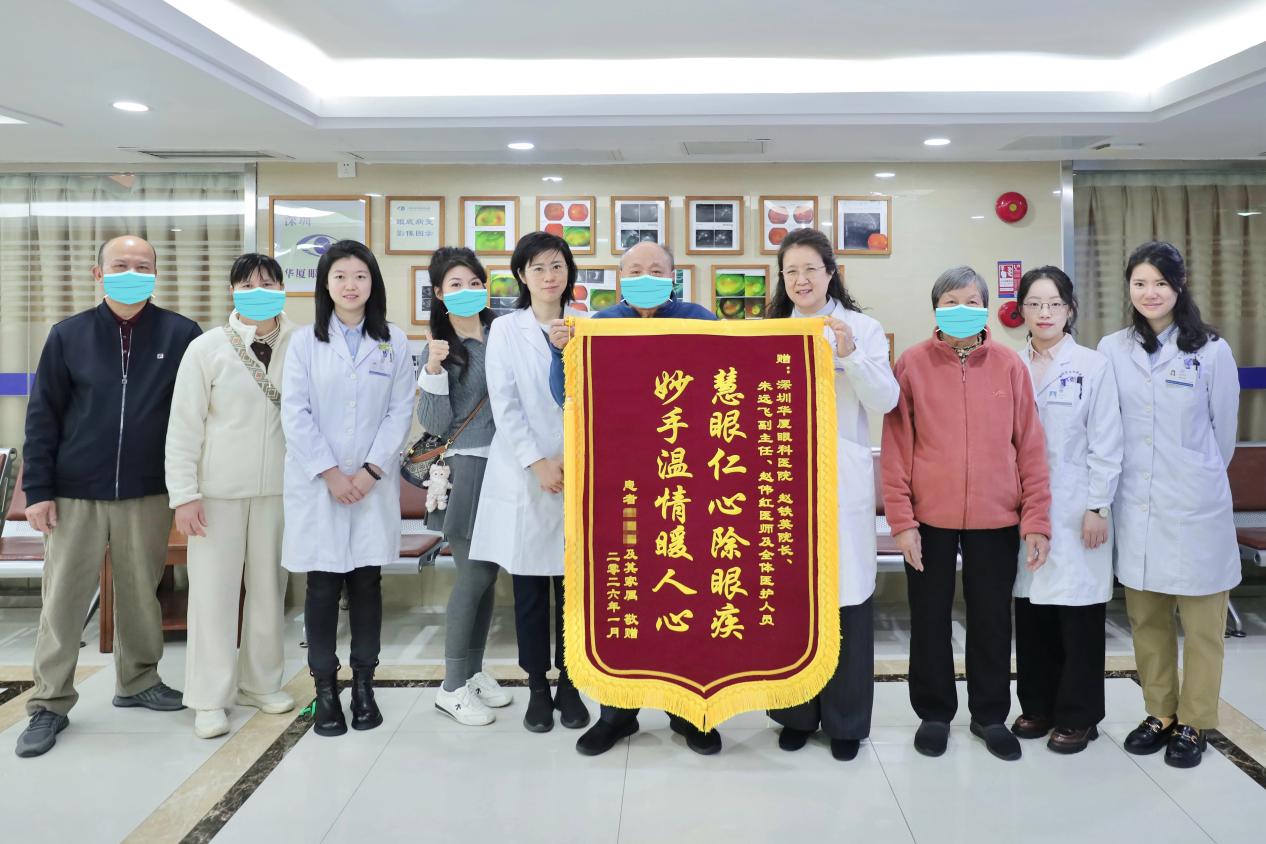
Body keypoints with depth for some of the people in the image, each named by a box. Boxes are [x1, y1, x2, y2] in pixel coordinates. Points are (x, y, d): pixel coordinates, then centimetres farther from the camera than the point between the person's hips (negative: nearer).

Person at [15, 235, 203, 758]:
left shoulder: (181, 335, -1)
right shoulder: (68, 336, 1)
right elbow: (42, 416, 3)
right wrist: (37, 490, -1)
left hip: (147, 495, 0)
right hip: (75, 494, 0)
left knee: (141, 592, 11)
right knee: (62, 600, 4)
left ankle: (138, 680, 29)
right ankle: (50, 705, 16)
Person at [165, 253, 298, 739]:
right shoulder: (207, 348, -3)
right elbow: (184, 425, -3)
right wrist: (184, 494, -7)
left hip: (278, 488, 2)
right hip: (218, 490, -1)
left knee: (268, 586, 10)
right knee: (214, 589, 2)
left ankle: (260, 683, 25)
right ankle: (210, 699, 13)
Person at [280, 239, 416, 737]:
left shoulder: (393, 342, 5)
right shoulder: (304, 342, 4)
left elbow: (401, 411, 0)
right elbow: (294, 413, -2)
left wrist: (370, 471, -10)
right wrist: (330, 472, -11)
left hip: (373, 483, 1)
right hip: (317, 482, 0)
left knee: (366, 582, 6)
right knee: (323, 585, 2)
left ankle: (364, 685, 17)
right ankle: (325, 688, 12)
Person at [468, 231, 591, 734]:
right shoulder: (505, 330, 6)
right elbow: (505, 405, -2)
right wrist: (537, 463, -11)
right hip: (524, 475, 0)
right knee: (530, 586, 5)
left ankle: (569, 685, 18)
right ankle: (537, 688, 18)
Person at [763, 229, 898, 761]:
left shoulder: (862, 328, 4)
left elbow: (886, 402, -7)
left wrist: (849, 354, -18)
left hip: (842, 481, -2)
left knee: (847, 598, 0)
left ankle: (846, 720, 16)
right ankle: (796, 713, 21)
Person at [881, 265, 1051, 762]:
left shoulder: (1009, 366, 0)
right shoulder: (912, 364, -3)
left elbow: (1030, 447, 1)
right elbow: (895, 448, -4)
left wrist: (1036, 521, -2)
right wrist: (901, 520, -8)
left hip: (996, 519, 1)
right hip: (930, 518, -1)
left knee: (992, 619, 13)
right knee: (930, 618, 11)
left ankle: (990, 714, 32)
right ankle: (934, 713, 29)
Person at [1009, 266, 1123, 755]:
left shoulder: (1093, 366, -2)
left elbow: (1106, 445, -4)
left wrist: (1097, 508, -9)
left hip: (1076, 510, -3)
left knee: (1079, 614, 2)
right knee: (1031, 611, 8)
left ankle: (1078, 715, 16)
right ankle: (1038, 706, 23)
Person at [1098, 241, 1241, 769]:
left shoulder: (1211, 351, -4)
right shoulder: (1112, 350, 2)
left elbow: (1223, 431, 5)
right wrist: (1131, 479, 10)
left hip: (1195, 508, -2)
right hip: (1135, 505, 3)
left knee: (1200, 622, 6)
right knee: (1145, 617, 11)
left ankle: (1193, 724, 21)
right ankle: (1160, 713, 27)